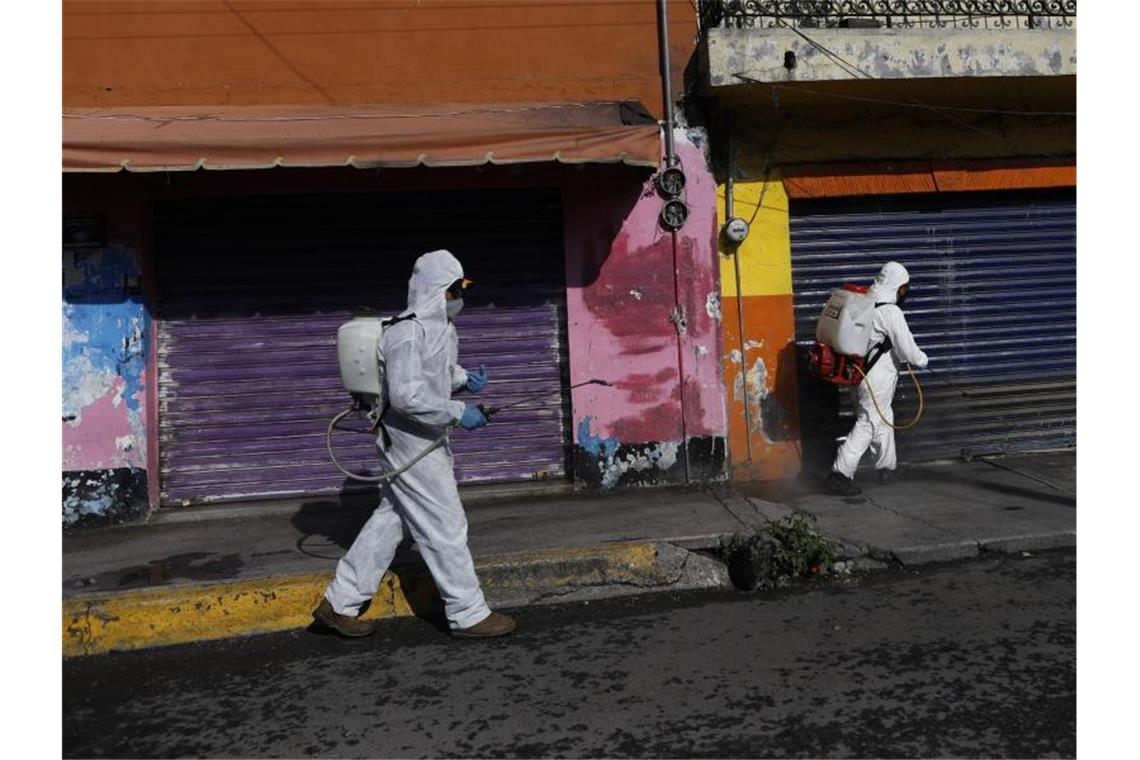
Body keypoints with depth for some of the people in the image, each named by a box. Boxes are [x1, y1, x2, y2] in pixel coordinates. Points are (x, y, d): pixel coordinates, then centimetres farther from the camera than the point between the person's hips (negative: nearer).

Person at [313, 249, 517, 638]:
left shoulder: (440, 327, 10)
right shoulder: (408, 332, -21)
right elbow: (405, 394, -27)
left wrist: (464, 378, 10)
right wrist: (456, 412, -24)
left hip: (426, 439, 10)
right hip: (411, 442, -10)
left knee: (390, 519, 16)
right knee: (445, 525, -1)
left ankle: (340, 603, 26)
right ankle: (468, 614, 13)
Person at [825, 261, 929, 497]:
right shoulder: (891, 313, -19)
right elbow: (907, 349, -16)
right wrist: (922, 360, 5)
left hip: (857, 371, 9)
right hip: (878, 378, -9)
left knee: (883, 418, 22)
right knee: (868, 424, -2)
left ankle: (887, 467, 35)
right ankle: (840, 473, -6)